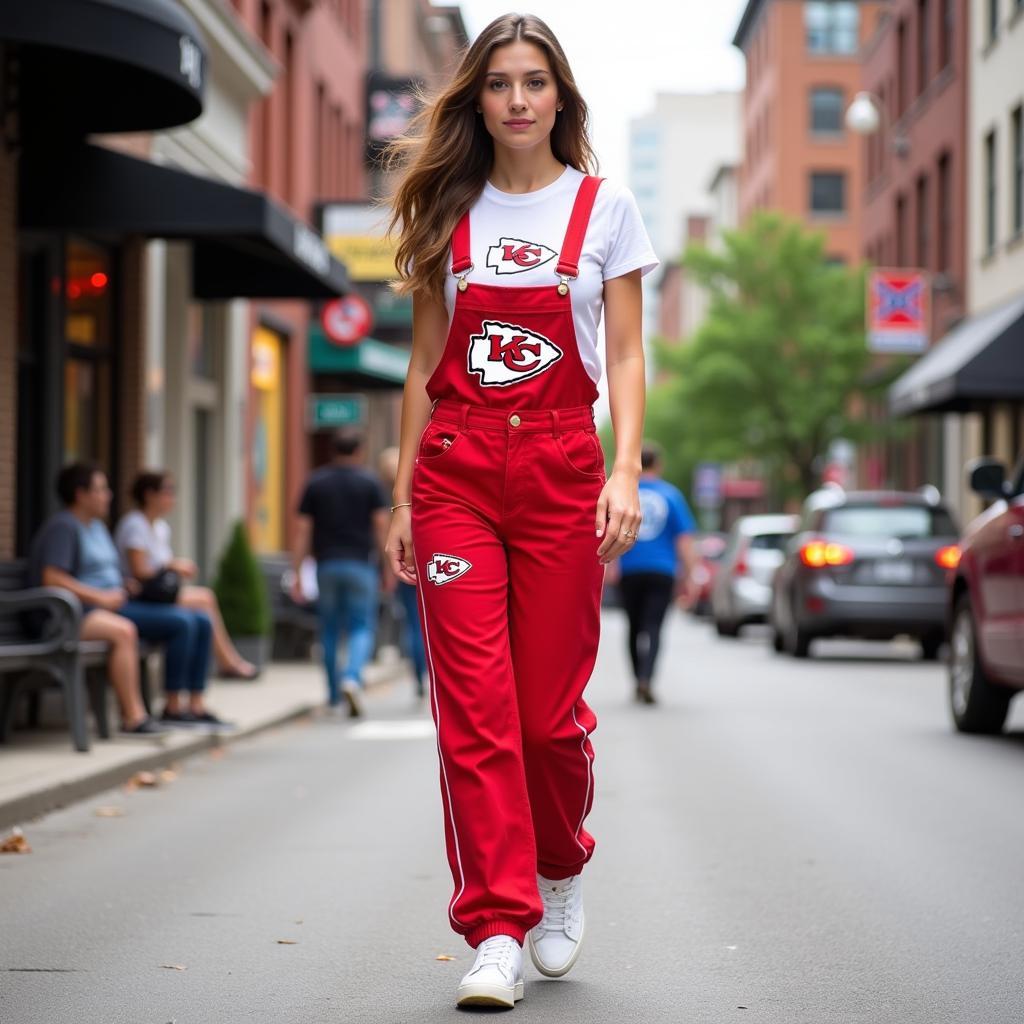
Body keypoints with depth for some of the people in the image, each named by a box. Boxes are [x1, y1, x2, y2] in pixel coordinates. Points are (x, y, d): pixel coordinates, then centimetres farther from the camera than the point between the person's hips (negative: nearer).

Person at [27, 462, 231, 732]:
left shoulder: (97, 526, 22)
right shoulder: (63, 527, -8)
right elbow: (52, 578, -20)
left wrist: (125, 585, 7)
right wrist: (101, 597, -23)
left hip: (113, 603, 10)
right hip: (84, 611, -10)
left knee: (200, 622, -1)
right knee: (123, 630, -42)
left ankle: (196, 706, -2)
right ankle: (133, 716, -34)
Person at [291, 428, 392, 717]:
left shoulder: (315, 483, 5)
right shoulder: (369, 482, 0)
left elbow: (302, 531, 2)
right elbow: (382, 526, -4)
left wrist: (297, 574, 3)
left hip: (327, 565, 2)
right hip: (360, 564, -2)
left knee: (329, 630, 14)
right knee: (362, 628, 1)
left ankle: (333, 693, 21)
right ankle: (352, 678, -24)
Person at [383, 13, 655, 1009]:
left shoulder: (604, 208, 6)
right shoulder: (449, 215, 11)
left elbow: (625, 356, 4)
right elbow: (423, 366, 12)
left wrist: (625, 471, -10)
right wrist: (403, 495, 8)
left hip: (560, 467, -1)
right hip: (455, 468, 1)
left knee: (548, 706, 0)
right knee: (473, 702, -7)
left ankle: (561, 867, 29)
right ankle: (497, 930, -5)